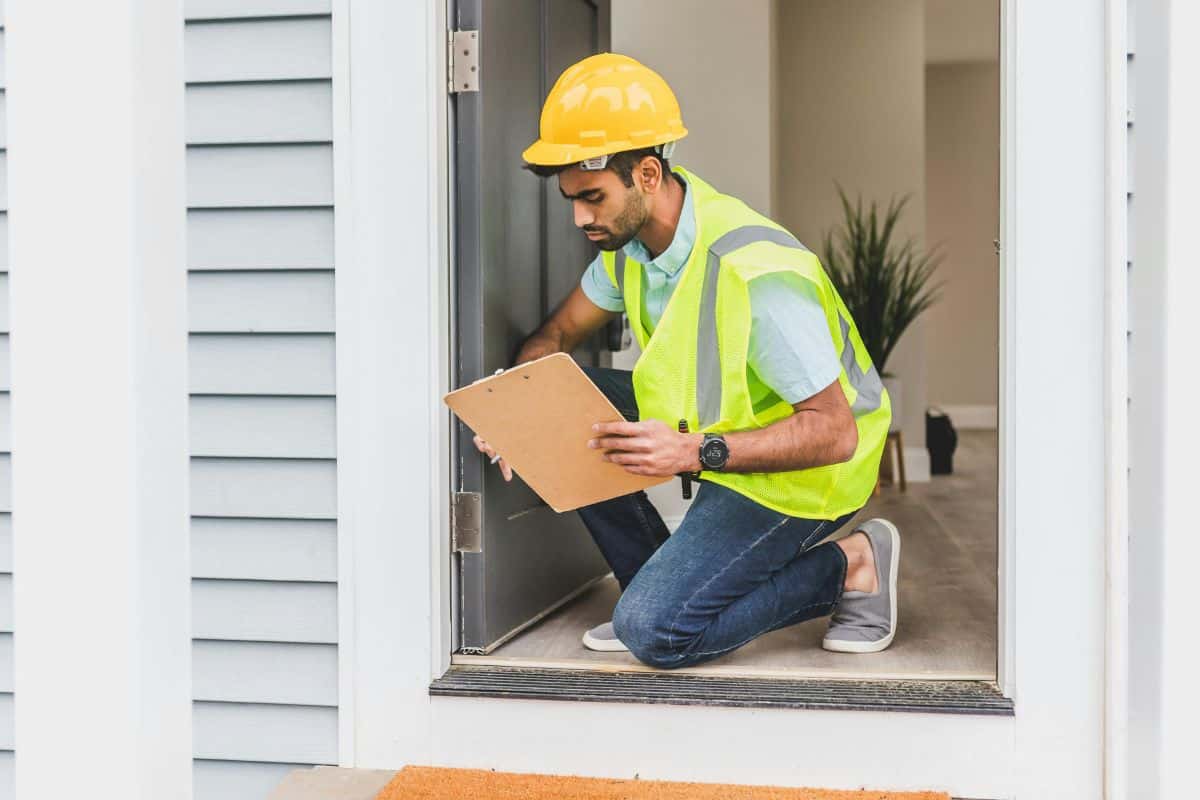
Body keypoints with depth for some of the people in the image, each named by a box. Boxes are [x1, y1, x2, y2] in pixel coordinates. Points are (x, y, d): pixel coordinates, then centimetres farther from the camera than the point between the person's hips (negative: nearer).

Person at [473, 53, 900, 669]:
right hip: (714, 421, 8)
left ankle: (849, 566, 0)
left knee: (656, 632, -19)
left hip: (802, 472, -8)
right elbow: (558, 333, 8)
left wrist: (694, 453, -38)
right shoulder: (631, 235, -5)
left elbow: (834, 433, -30)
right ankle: (661, 583, 3)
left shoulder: (756, 272, -32)